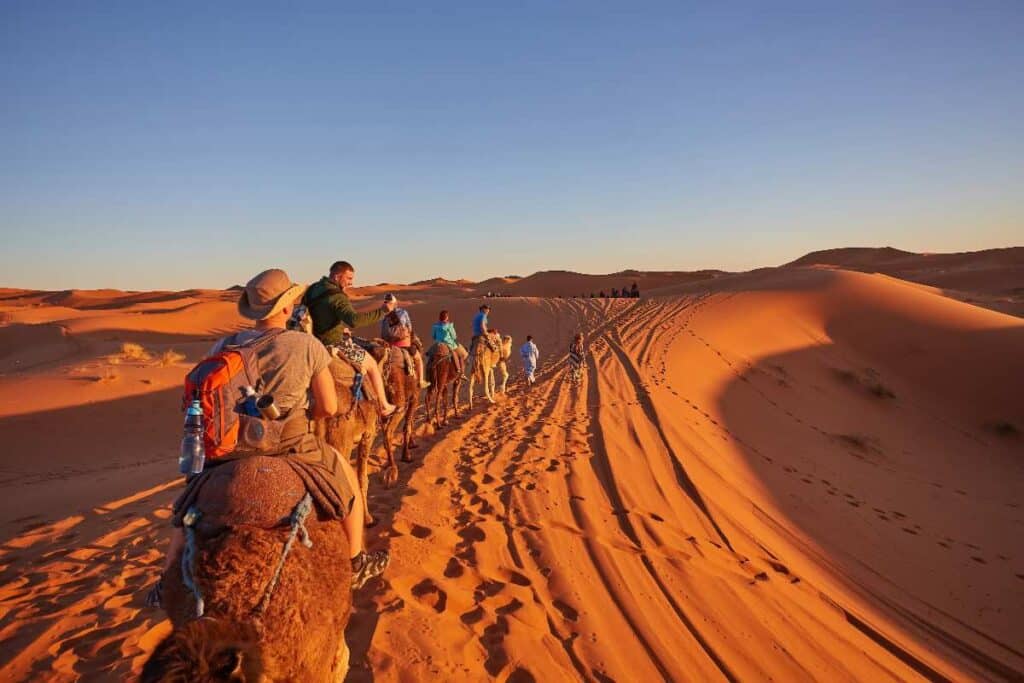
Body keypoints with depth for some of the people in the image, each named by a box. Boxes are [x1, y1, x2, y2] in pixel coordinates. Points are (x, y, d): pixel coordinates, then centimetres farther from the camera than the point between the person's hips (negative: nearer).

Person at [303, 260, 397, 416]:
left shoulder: (312, 289, 6)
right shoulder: (336, 296, -24)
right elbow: (354, 320, -40)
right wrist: (382, 311, -38)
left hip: (315, 340, 9)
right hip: (335, 344, -9)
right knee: (372, 365, 9)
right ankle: (384, 406, 15)